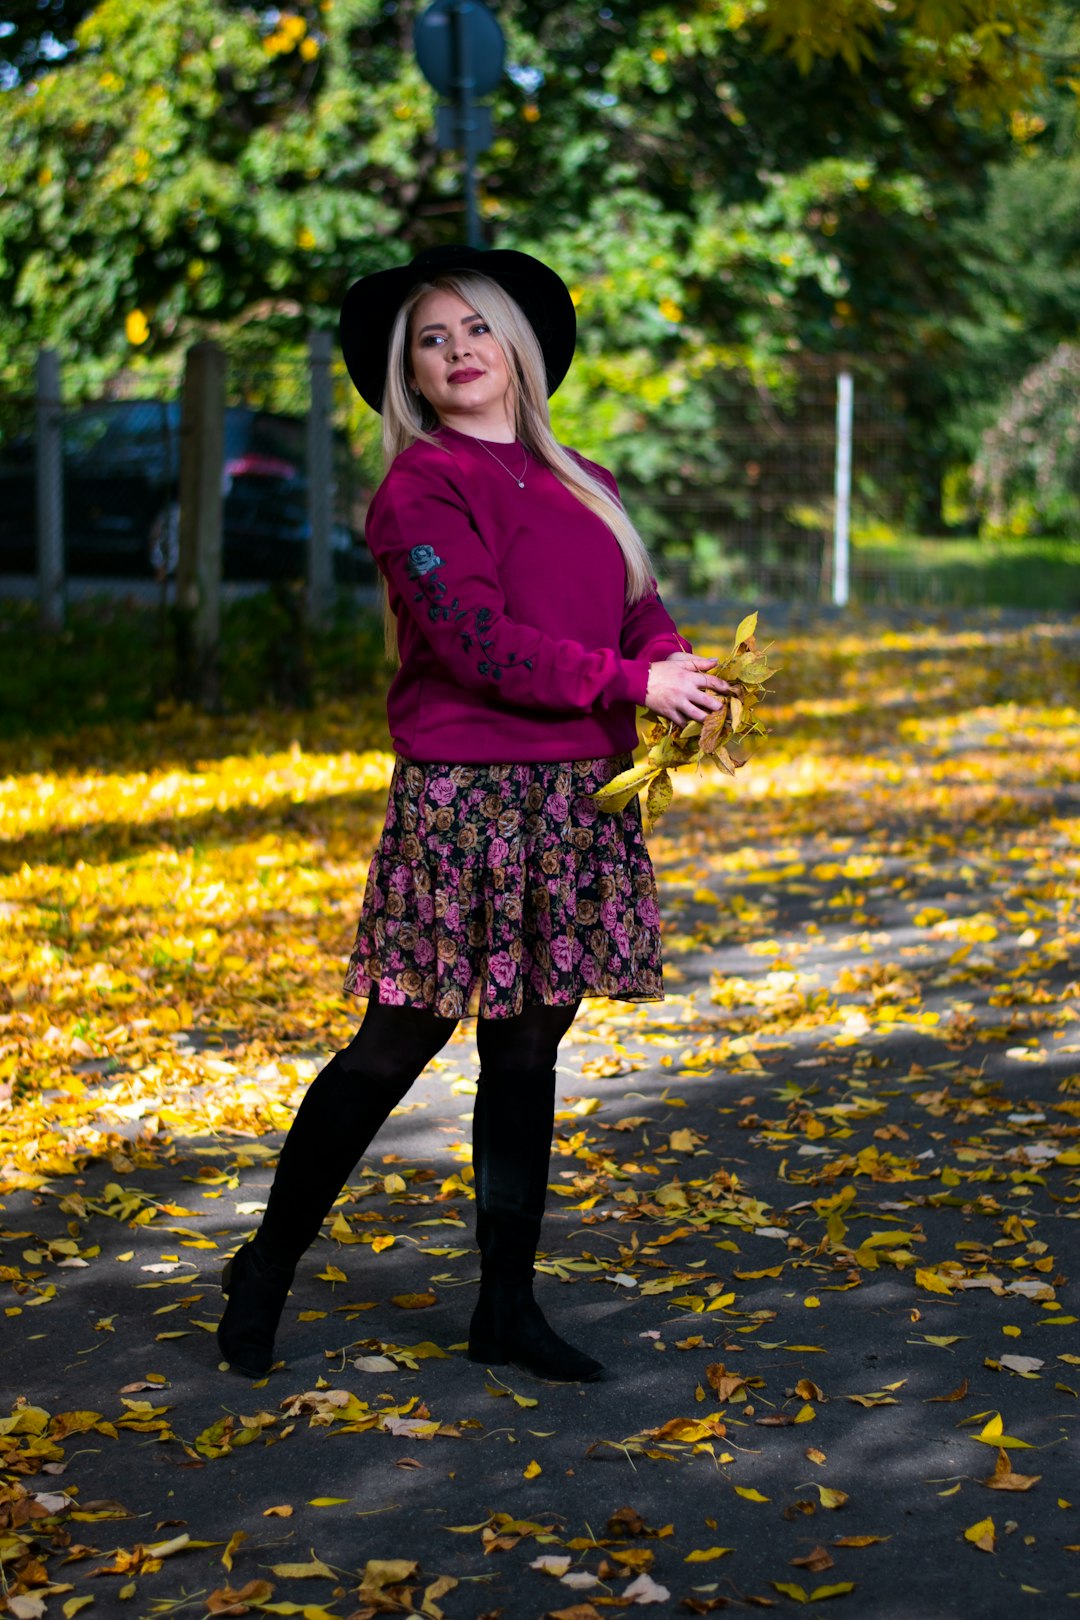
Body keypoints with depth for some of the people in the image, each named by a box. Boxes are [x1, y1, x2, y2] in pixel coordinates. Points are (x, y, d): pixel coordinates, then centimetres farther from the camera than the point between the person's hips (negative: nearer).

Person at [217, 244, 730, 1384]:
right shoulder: (420, 488, -6)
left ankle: (507, 1308, 19)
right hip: (464, 799, -6)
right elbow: (481, 643, -16)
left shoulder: (581, 485, 17)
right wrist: (632, 684, -14)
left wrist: (679, 671, -10)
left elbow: (640, 610, 12)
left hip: (579, 798, 6)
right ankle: (265, 1269, 16)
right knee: (400, 1041, -2)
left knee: (529, 1049, 10)